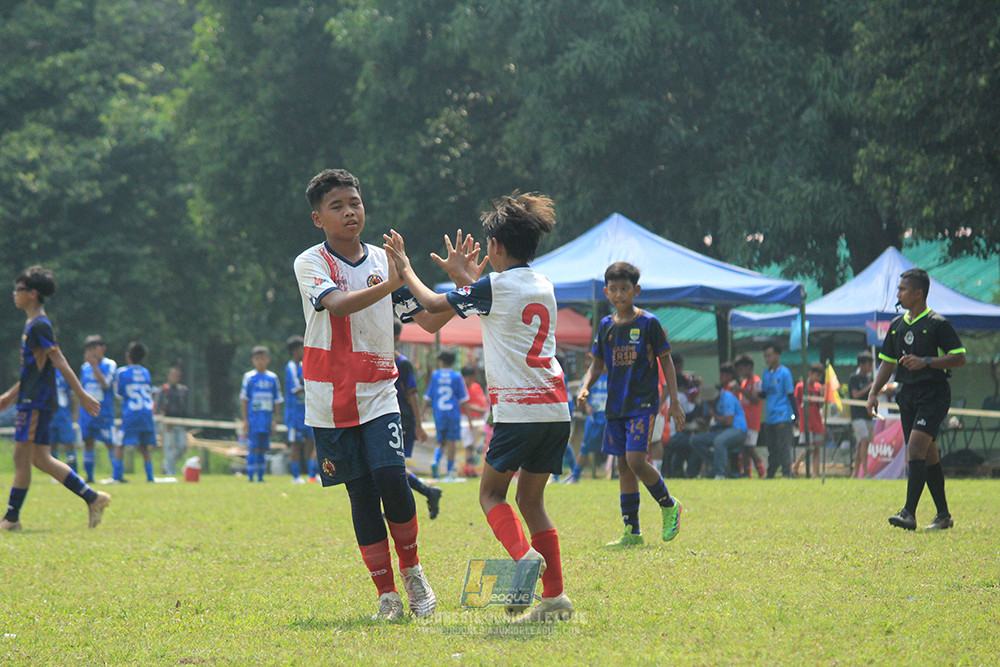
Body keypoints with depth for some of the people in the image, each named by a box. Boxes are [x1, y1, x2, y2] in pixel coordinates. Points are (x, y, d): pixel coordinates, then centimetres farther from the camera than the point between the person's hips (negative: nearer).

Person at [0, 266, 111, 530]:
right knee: (41, 459, 9)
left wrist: (82, 395, -20)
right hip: (31, 400, 10)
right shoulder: (33, 325, 17)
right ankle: (92, 498, 10)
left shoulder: (39, 326, -13)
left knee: (22, 456, -6)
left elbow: (59, 363, -18)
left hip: (36, 402, -10)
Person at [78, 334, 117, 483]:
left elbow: (105, 384, -17)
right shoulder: (85, 367, 13)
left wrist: (94, 365, -18)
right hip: (87, 410, 5)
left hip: (104, 412, -5)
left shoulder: (109, 365, -3)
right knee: (88, 442, 7)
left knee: (110, 443, -7)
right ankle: (89, 476, 13)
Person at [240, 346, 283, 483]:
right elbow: (244, 400, 2)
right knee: (253, 448, -9)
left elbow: (277, 401, 12)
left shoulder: (272, 378, 9)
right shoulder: (249, 377, 1)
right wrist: (245, 420, -4)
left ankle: (261, 477, 11)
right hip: (253, 418, -3)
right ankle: (250, 476, -6)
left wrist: (275, 420, 5)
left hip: (267, 419, 3)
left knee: (263, 449, 6)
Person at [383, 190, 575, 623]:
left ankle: (524, 555, -22)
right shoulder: (544, 288, 14)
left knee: (492, 493, 6)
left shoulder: (495, 287, -6)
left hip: (517, 409, -6)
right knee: (530, 497, 12)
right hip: (556, 410, 6)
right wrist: (467, 279, 36)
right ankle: (555, 596, 3)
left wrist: (405, 269, 17)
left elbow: (433, 305, 3)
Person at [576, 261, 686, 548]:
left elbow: (666, 361, -1)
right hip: (616, 405, 6)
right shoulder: (606, 326, 9)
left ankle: (670, 506, 6)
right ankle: (632, 532, 11)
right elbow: (597, 364, 15)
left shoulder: (648, 323, -5)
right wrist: (585, 387, -4)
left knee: (636, 461, -18)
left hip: (643, 403, -6)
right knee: (623, 465, 6)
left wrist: (674, 403, -4)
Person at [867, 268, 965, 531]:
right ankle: (944, 515, 19)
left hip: (934, 394, -7)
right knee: (928, 456, 10)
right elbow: (887, 362, 20)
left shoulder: (938, 324, -7)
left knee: (915, 448, -19)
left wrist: (926, 361, -20)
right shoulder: (897, 325, 14)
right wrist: (873, 393, 9)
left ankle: (909, 513, -24)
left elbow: (959, 358, -10)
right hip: (908, 395, 7)